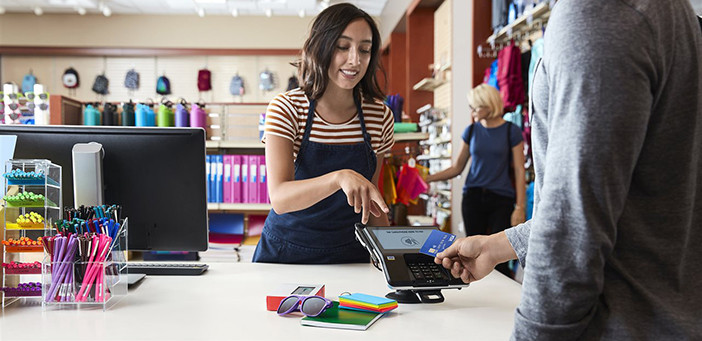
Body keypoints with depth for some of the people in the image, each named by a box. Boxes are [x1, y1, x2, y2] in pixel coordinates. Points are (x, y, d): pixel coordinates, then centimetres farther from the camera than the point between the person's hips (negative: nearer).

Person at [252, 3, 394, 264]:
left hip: (350, 255, 3)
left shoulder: (380, 116, -1)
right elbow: (279, 198, -23)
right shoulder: (285, 109, -11)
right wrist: (339, 177, -38)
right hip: (287, 252, -2)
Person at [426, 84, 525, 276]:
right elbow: (457, 168, 10)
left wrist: (520, 207, -9)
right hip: (473, 197, 3)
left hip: (501, 199, -3)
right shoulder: (471, 131, 7)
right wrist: (428, 179, -2)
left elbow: (519, 171, -3)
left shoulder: (511, 132, -2)